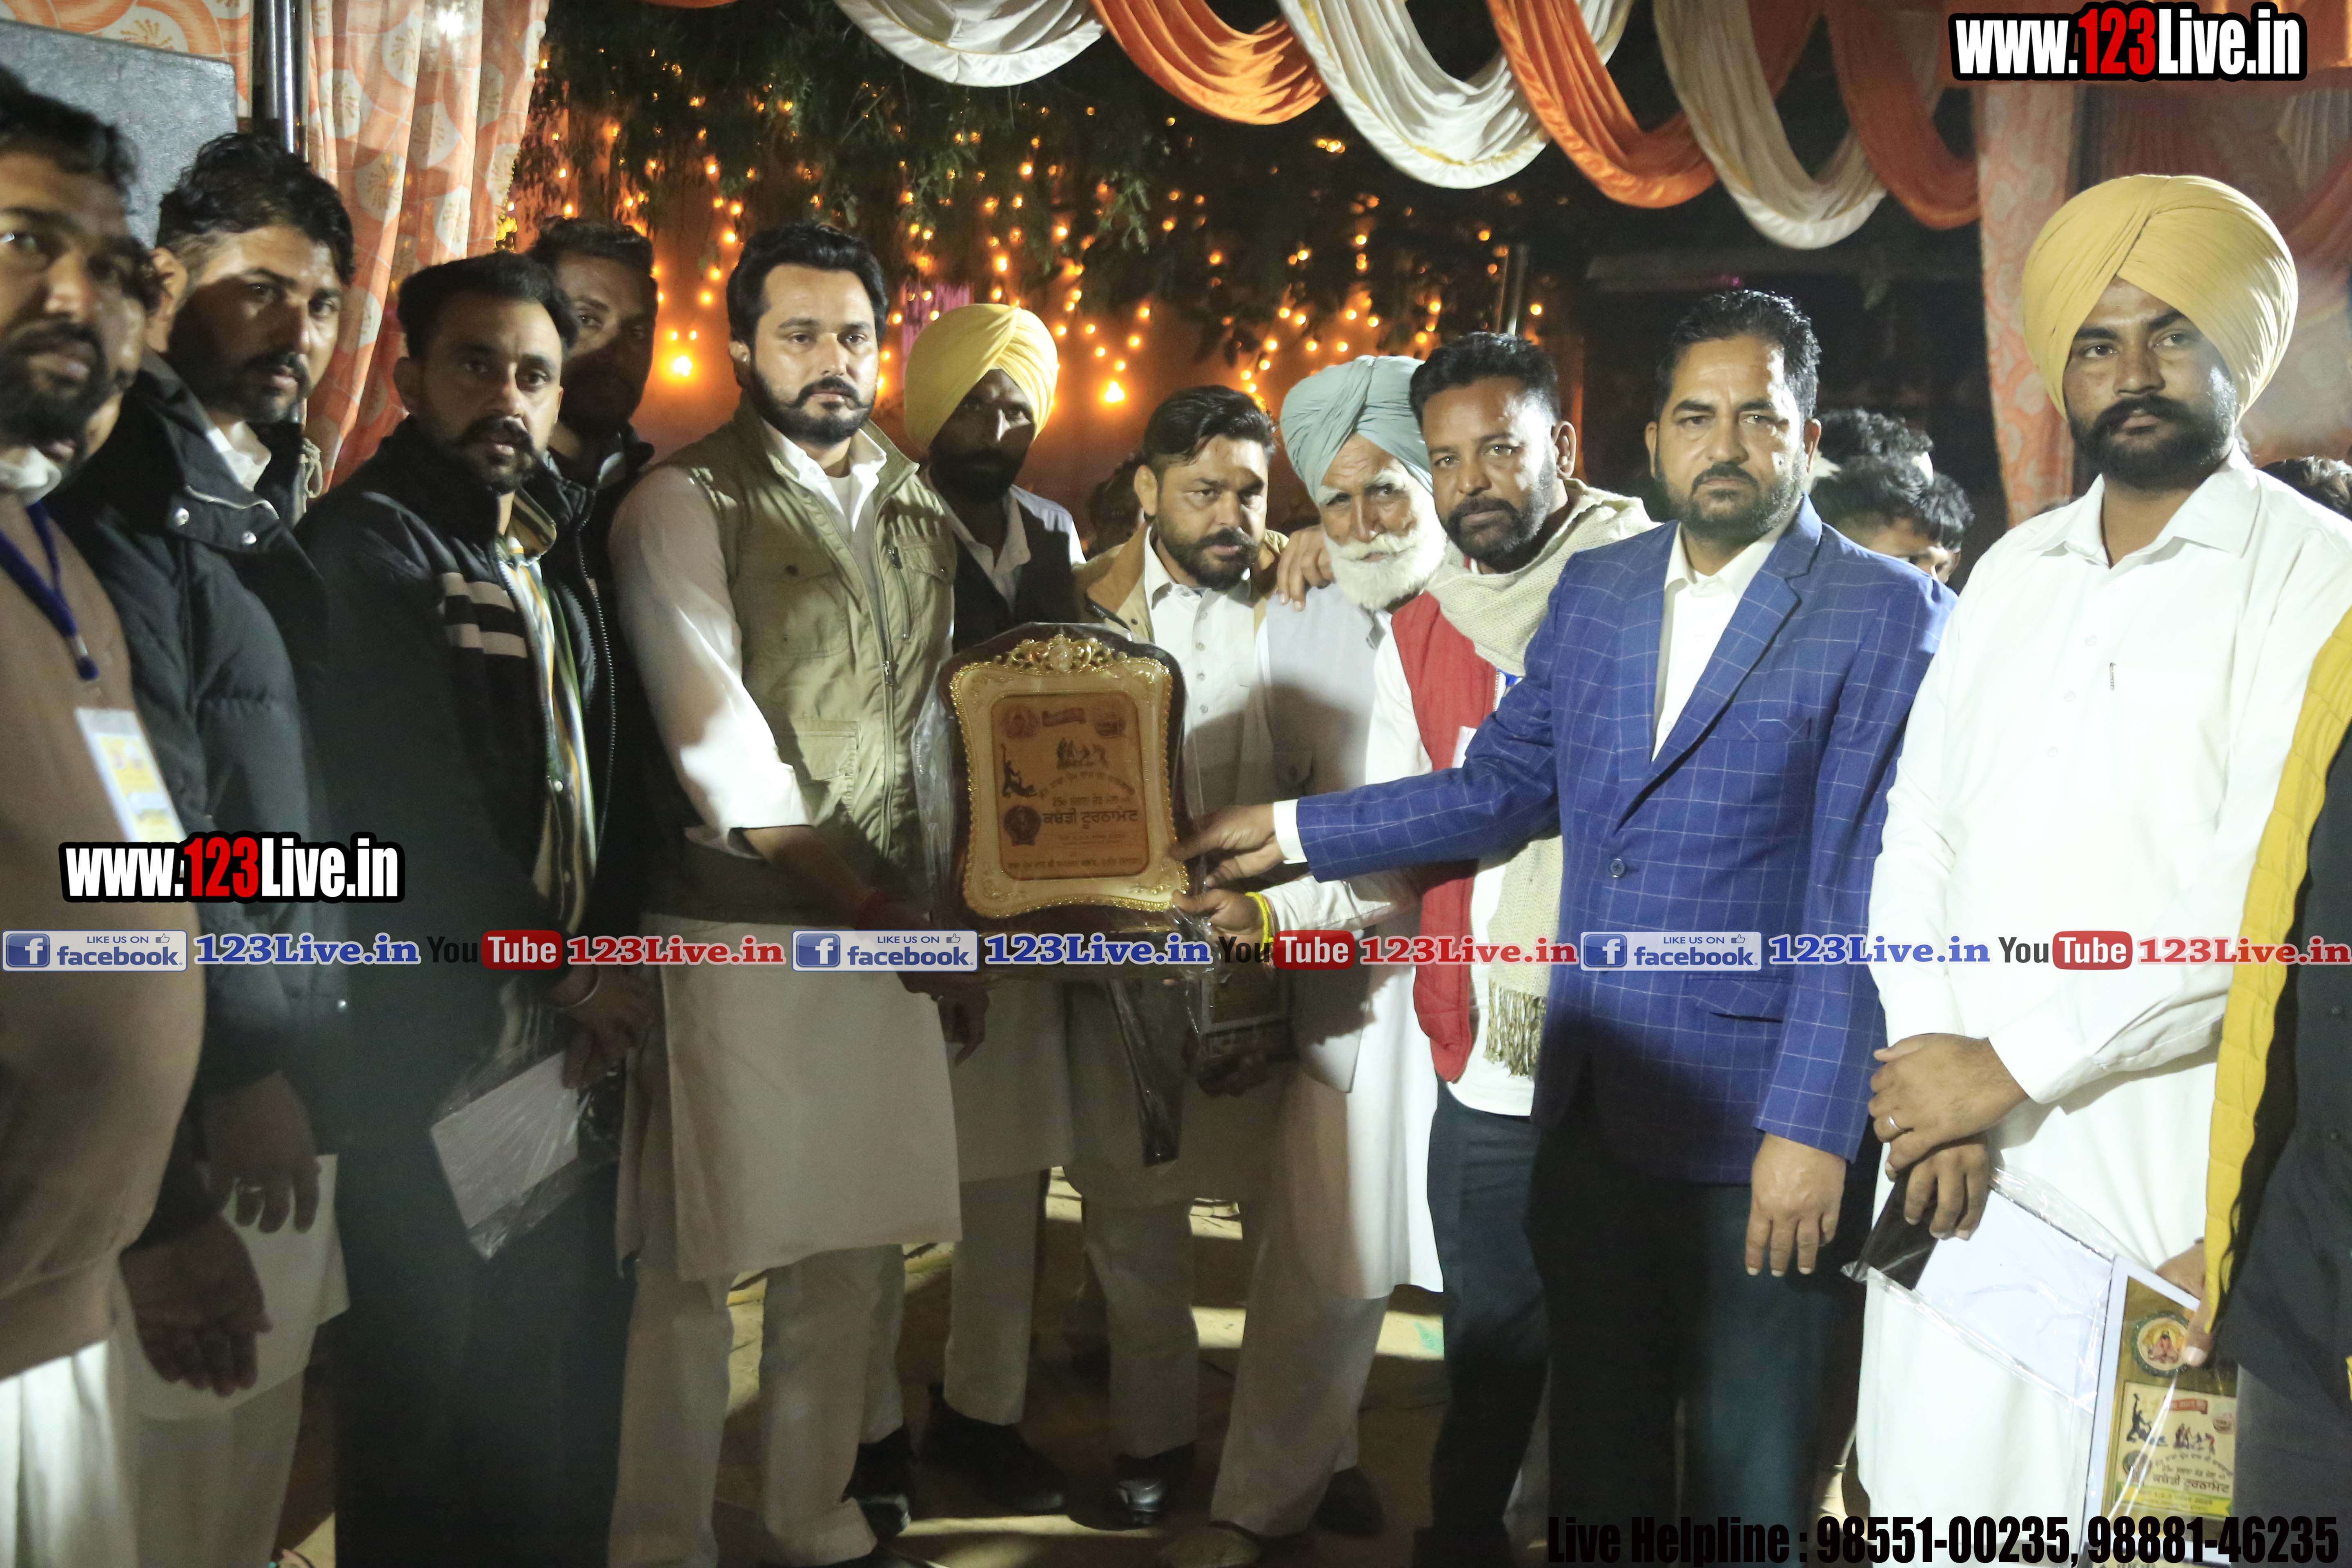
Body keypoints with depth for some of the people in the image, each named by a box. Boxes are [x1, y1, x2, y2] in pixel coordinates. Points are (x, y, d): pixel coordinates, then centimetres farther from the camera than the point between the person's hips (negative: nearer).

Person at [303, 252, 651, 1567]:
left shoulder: (560, 556, 15)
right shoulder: (368, 545, -7)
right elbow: (409, 808, -14)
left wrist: (617, 952, -1)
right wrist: (563, 973, -9)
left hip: (575, 1030, 7)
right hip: (435, 1045, -6)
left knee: (565, 1363, 14)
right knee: (424, 1370, 5)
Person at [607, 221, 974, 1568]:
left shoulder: (923, 509, 14)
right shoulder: (686, 504, -3)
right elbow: (719, 749, -10)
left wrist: (946, 915, 7)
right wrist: (876, 904, -10)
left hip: (890, 937, 5)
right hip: (738, 937, -5)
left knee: (856, 1251, 11)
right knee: (695, 1263, 1)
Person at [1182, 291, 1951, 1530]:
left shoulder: (1887, 615, -8)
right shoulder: (1594, 590, 9)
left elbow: (1860, 893, -14)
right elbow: (1501, 785, 13)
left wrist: (1812, 1125, -18)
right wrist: (1294, 830, 10)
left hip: (1750, 1109, -4)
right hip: (1587, 1099, 5)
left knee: (1746, 1455, 12)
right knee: (1594, 1425, 19)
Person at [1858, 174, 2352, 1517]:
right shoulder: (2012, 573, 13)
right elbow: (1920, 836, 8)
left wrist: (2012, 1065, -13)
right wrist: (1928, 1052, -6)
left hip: (2170, 1168, -4)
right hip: (1962, 1156, 5)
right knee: (1940, 1488, 9)